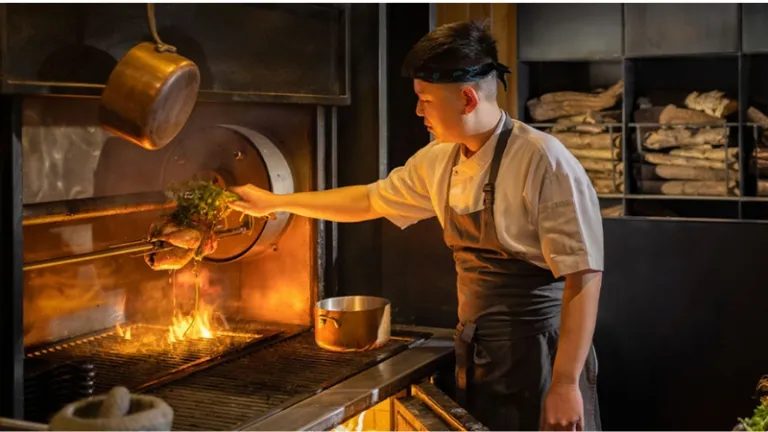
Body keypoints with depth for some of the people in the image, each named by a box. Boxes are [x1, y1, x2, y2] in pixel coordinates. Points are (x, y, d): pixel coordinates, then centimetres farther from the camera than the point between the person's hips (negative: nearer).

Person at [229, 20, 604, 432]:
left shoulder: (542, 161, -19)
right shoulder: (438, 162, 4)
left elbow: (583, 273, -21)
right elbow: (370, 200, 19)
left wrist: (565, 384, -23)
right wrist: (275, 202, 22)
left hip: (537, 352, -7)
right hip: (475, 352, 7)